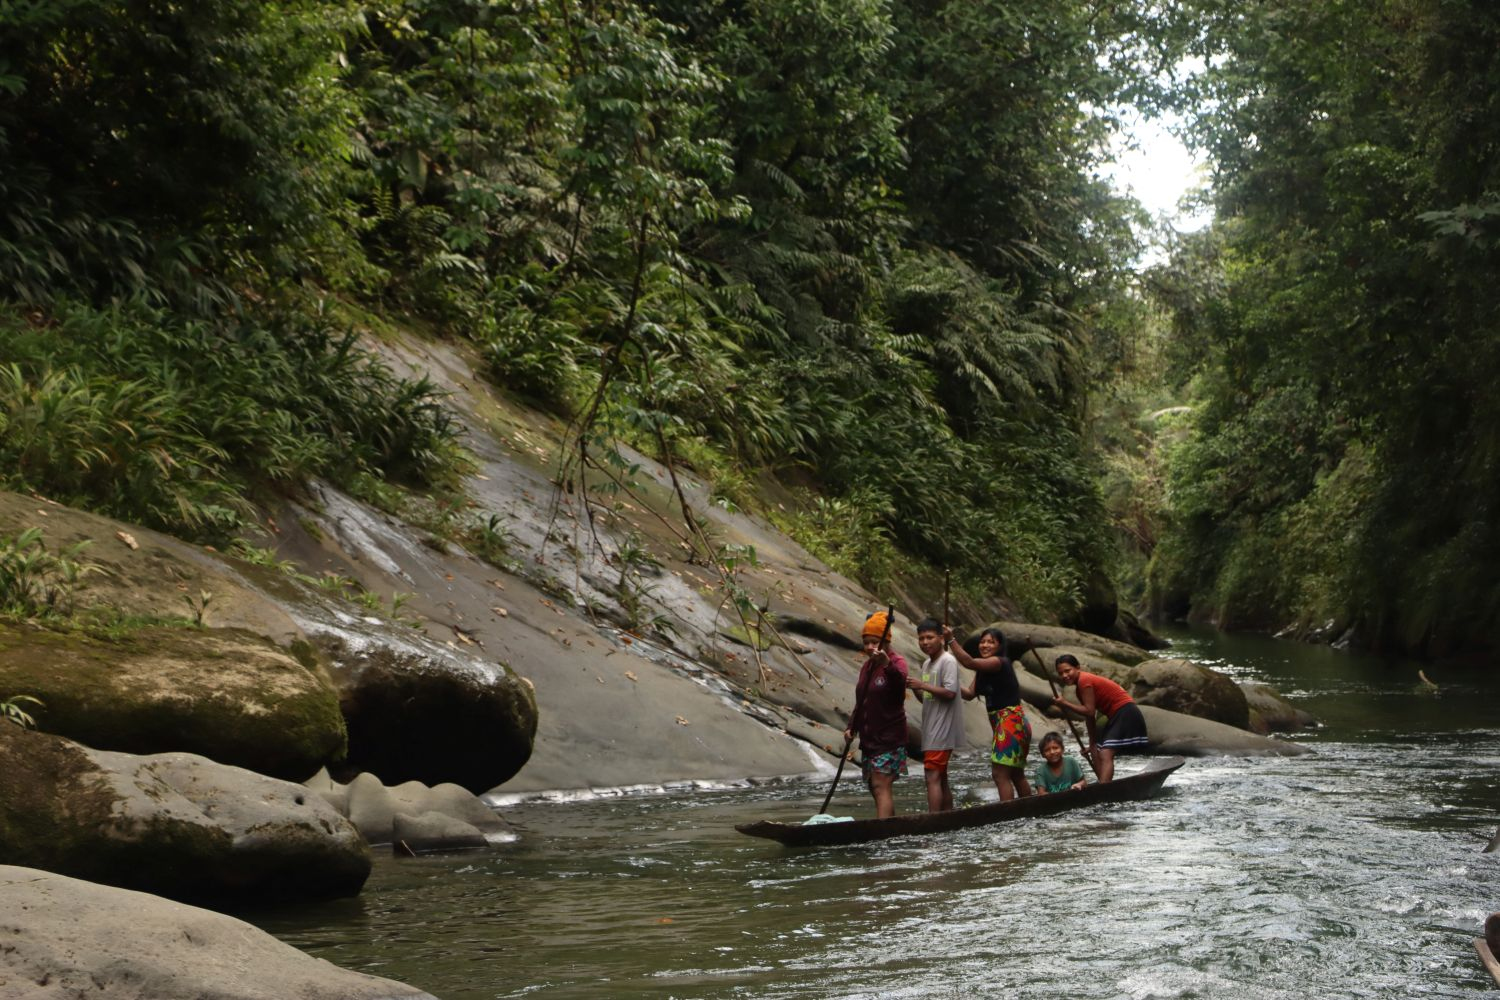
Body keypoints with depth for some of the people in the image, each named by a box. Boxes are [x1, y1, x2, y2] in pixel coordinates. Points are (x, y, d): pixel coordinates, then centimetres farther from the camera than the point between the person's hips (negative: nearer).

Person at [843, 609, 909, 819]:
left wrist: (887, 665, -56)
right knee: (875, 788, 11)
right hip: (869, 737, 9)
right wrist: (852, 727, 9)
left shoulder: (896, 662, -11)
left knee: (881, 787, -17)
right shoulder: (867, 665, 14)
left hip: (889, 738, -9)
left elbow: (900, 680, -36)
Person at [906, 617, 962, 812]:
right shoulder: (926, 664, 17)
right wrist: (915, 688, 2)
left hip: (942, 729, -10)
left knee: (933, 777, -15)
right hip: (931, 730, 10)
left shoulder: (948, 661, -11)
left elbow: (950, 692, -20)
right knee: (941, 778, 12)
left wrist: (922, 685, -18)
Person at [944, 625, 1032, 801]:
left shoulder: (999, 662, -14)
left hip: (1010, 722, -11)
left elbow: (969, 662, -28)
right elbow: (970, 694, 9)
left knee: (1000, 773, -14)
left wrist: (951, 640, -29)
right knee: (1016, 775, 18)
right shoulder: (983, 670, 15)